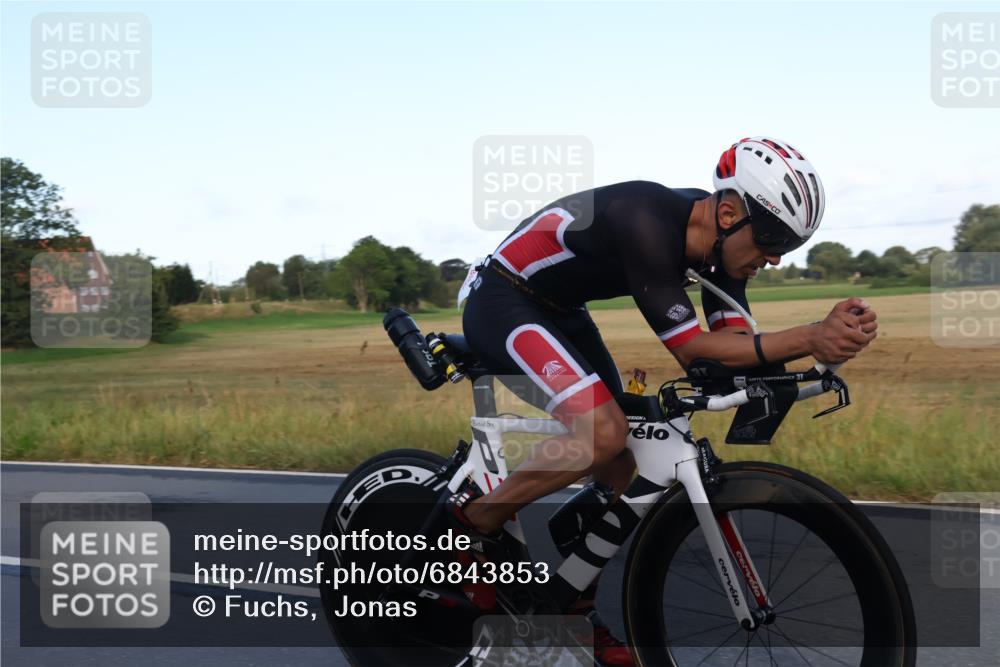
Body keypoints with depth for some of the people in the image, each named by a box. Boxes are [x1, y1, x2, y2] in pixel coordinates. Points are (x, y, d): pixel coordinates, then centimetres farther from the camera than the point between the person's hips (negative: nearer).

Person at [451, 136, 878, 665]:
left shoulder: (716, 238, -7)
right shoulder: (647, 221, -32)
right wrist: (807, 339, -37)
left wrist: (823, 337, -26)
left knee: (618, 471, 5)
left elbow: (737, 342, -10)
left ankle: (575, 604, 22)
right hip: (502, 304, -9)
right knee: (603, 432, -27)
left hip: (560, 312, 9)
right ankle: (473, 521, -6)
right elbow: (691, 351, -31)